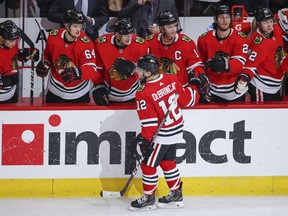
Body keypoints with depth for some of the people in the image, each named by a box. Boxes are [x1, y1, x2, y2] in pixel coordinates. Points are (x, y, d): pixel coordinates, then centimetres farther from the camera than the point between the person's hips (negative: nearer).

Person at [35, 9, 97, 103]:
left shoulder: (85, 43, -25)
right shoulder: (53, 36, -13)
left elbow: (91, 69, -33)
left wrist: (77, 73, -52)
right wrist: (44, 64, -11)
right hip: (56, 89, 3)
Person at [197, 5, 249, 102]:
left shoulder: (240, 38, -11)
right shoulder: (204, 39, -4)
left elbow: (239, 63, -22)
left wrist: (225, 65, -41)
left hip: (235, 91, -1)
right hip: (213, 91, 1)